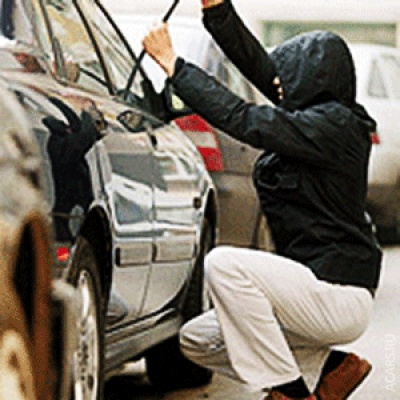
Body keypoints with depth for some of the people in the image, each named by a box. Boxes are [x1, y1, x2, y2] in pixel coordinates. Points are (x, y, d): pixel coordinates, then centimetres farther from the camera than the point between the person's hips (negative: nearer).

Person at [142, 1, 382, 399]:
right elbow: (254, 62, 14)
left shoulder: (332, 124, -16)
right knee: (197, 340, 10)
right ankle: (332, 367, 13)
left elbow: (241, 119, -21)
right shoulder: (320, 118, 11)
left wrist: (172, 64, -15)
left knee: (223, 263, -26)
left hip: (339, 297, -10)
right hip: (320, 288, 10)